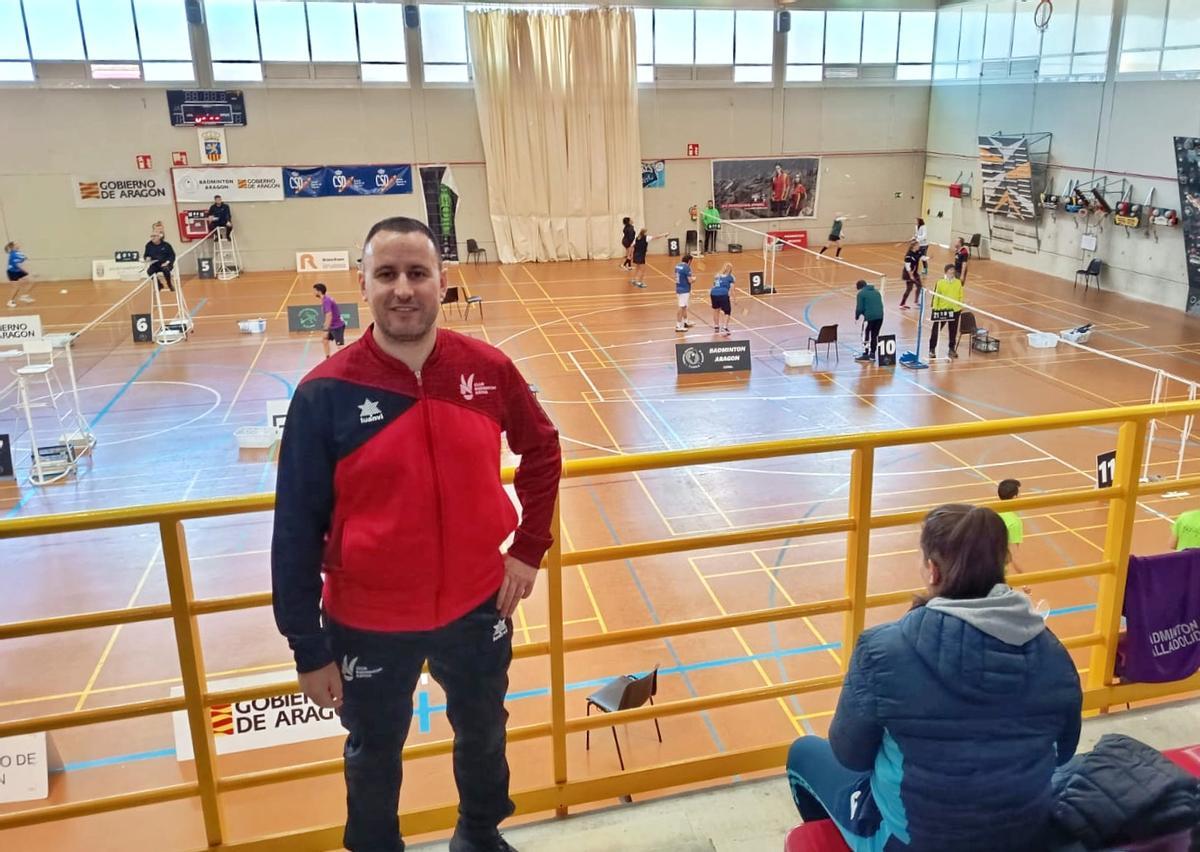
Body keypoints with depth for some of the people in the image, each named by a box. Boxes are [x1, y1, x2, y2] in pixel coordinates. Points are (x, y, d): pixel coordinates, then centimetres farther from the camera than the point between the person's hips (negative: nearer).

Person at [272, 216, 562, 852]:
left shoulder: (488, 370, -11)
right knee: (374, 757, 21)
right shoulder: (326, 393, -18)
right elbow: (296, 530, -13)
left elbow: (542, 452, 7)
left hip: (477, 607, 3)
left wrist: (529, 548, 3)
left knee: (483, 736, 26)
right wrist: (308, 648, -9)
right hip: (367, 624, -2)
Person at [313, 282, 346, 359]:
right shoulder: (326, 299, 10)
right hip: (333, 326, 10)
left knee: (340, 346, -15)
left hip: (337, 326, -10)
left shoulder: (326, 300, -19)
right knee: (324, 340, 21)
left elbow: (329, 316, -27)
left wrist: (326, 330, -28)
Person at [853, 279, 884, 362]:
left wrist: (857, 316, 10)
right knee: (875, 335, 14)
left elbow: (860, 308, -7)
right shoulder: (876, 291, 18)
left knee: (866, 336, 4)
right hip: (880, 316, 6)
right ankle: (872, 354, 17)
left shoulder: (861, 294, -2)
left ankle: (865, 355, 6)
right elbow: (880, 305, 20)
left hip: (870, 317, -6)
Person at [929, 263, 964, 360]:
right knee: (936, 330, 2)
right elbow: (936, 296, -6)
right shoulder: (940, 282, -8)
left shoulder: (958, 282, 1)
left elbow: (960, 296, 7)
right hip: (942, 310, -3)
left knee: (953, 331, 11)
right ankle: (932, 349, 14)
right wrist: (934, 310, -7)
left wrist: (960, 307, 1)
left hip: (955, 310, 3)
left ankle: (952, 349, 26)